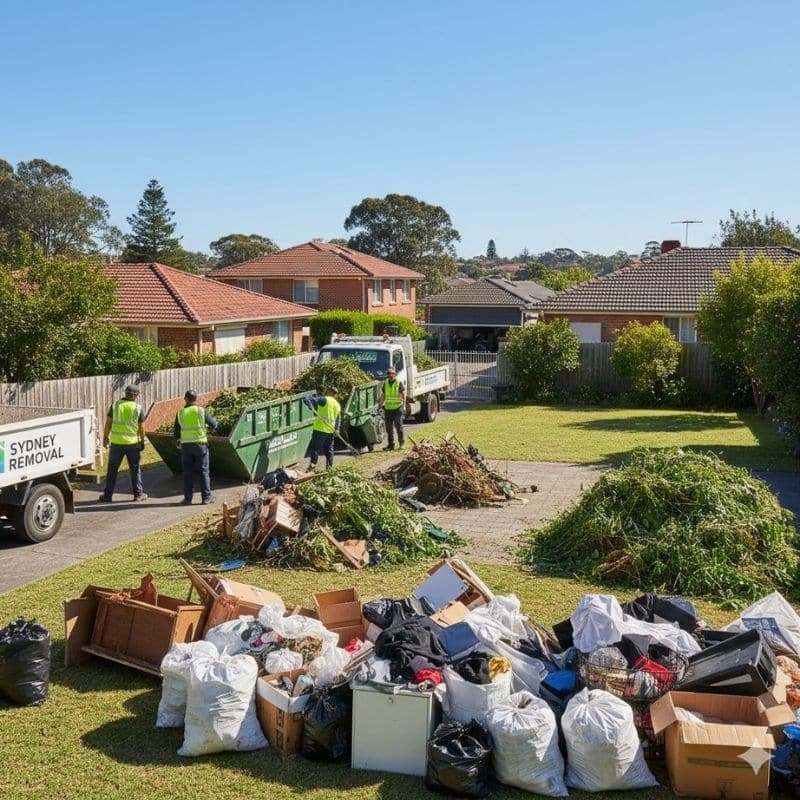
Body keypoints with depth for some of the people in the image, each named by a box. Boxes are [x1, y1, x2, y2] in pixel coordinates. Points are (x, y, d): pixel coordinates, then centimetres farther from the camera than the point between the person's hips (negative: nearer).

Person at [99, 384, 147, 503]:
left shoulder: (115, 405, -1)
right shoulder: (137, 408, -3)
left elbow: (108, 423, 0)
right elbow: (141, 427, -1)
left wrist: (105, 438, 10)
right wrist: (142, 441, 9)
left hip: (116, 443, 1)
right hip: (133, 443, -1)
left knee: (112, 469, 8)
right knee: (135, 469, 10)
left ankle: (108, 495, 10)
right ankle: (138, 494, 12)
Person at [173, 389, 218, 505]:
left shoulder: (180, 413, 2)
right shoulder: (201, 411, -5)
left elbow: (176, 431, 9)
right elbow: (214, 425, 1)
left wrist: (177, 441, 29)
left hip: (186, 445, 2)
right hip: (200, 444, -2)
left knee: (187, 472, 9)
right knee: (204, 471, 5)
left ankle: (188, 498, 9)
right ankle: (206, 497, 4)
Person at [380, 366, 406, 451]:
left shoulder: (399, 383, -4)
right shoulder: (385, 383, 10)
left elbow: (403, 394, -4)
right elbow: (383, 395, 16)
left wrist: (404, 405, -12)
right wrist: (380, 405, 11)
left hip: (397, 408, -5)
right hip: (388, 409, 5)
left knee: (399, 426, -5)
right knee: (389, 428, 6)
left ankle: (401, 443, 6)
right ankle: (391, 444, 13)